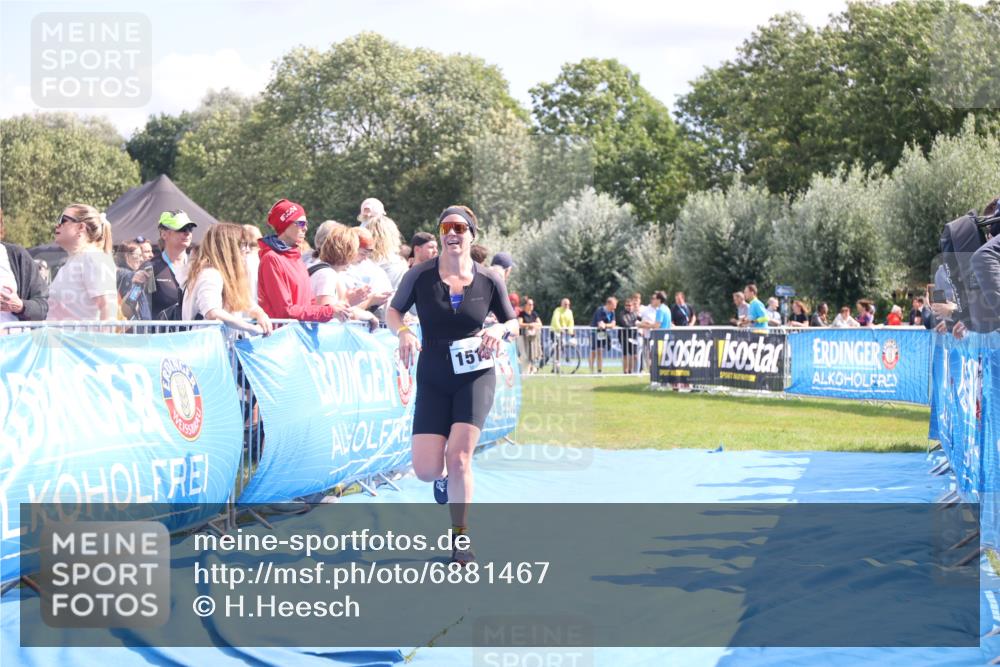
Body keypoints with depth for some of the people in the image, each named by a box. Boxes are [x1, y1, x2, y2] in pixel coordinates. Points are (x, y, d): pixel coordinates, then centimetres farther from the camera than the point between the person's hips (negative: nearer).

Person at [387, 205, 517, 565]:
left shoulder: (489, 281, -2)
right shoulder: (420, 275, -5)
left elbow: (513, 322, 10)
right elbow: (393, 311, 8)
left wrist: (500, 330, -12)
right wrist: (403, 331, -14)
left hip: (476, 376, -1)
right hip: (432, 379, 1)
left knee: (458, 455, -15)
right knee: (426, 469, -8)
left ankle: (460, 538, 2)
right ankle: (445, 478, 32)